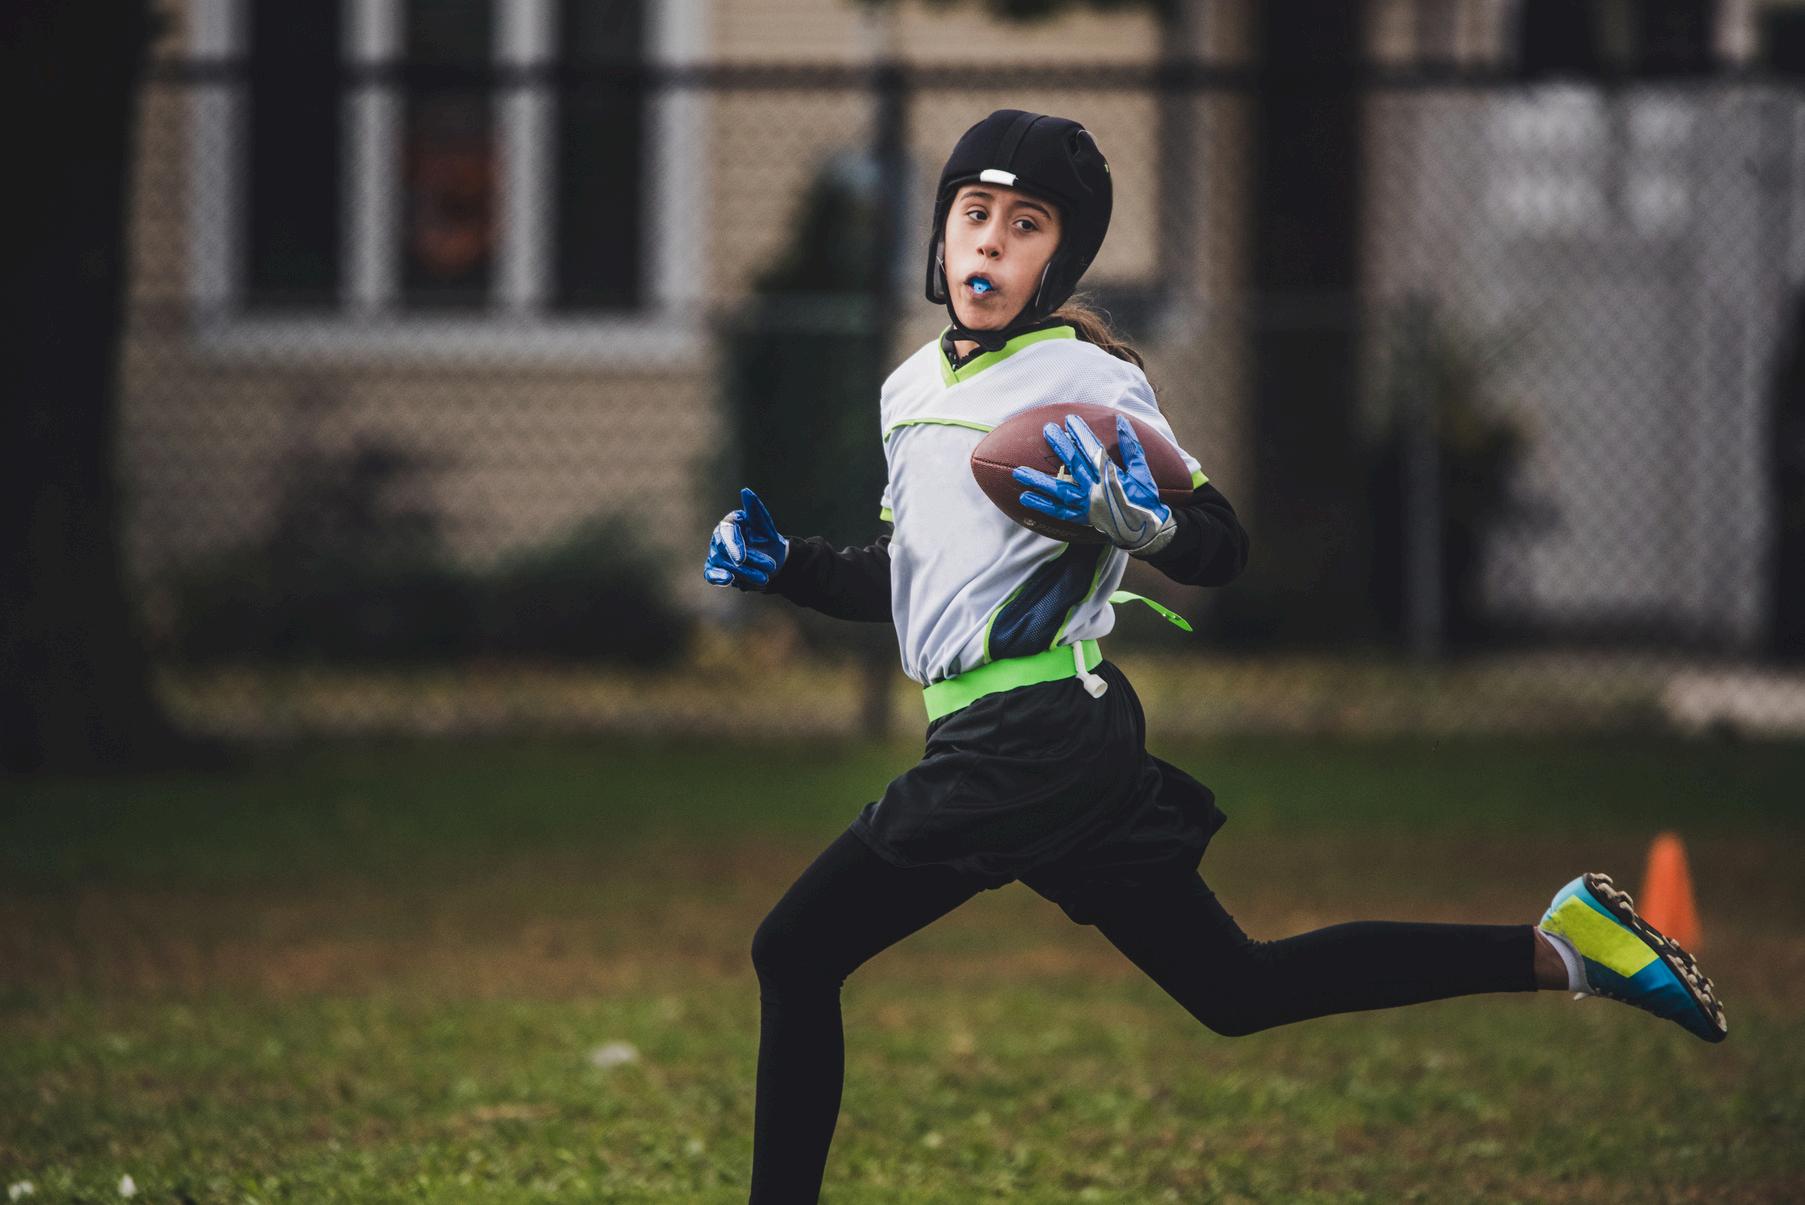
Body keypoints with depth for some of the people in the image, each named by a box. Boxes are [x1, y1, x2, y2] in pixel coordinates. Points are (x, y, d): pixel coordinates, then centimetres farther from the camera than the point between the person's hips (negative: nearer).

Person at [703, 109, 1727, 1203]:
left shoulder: (1082, 378, -8)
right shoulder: (912, 387, 16)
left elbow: (1221, 550, -15)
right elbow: (909, 581, 27)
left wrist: (1130, 519, -35)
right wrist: (783, 566, 13)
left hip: (1032, 736, -9)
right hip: (1074, 744, 9)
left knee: (795, 953, -6)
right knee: (1238, 989, 12)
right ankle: (1556, 947, 12)